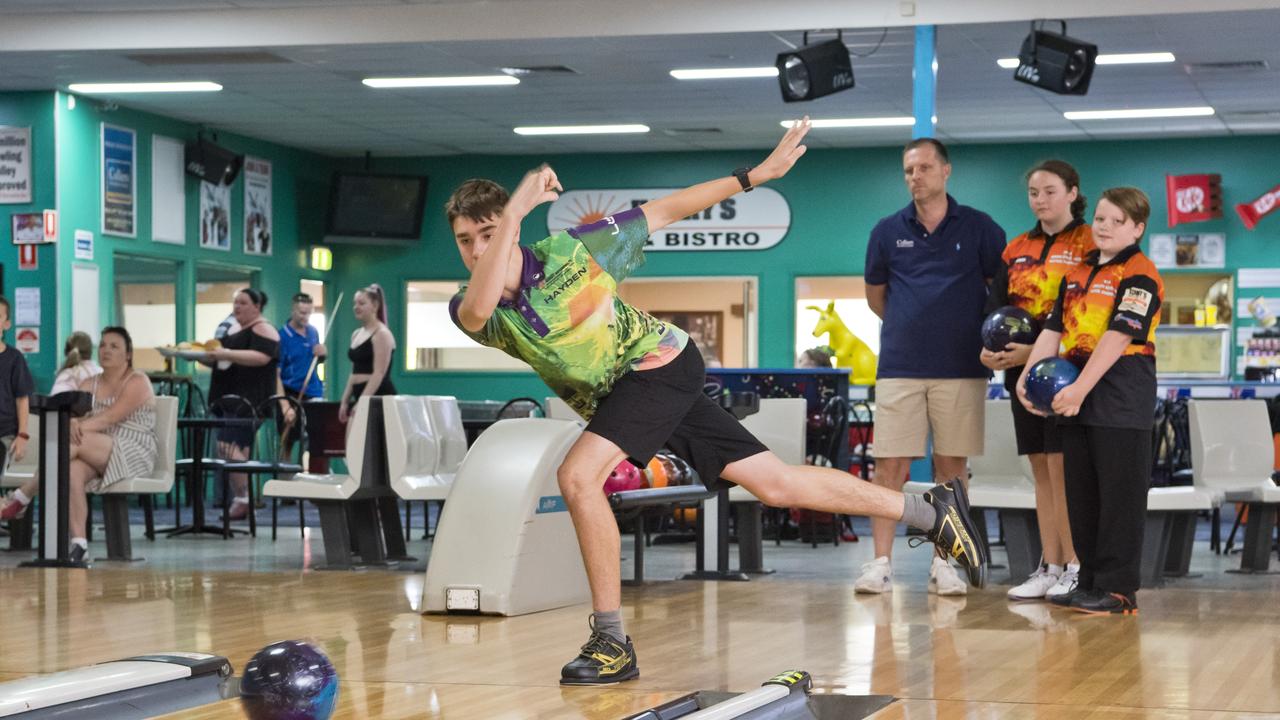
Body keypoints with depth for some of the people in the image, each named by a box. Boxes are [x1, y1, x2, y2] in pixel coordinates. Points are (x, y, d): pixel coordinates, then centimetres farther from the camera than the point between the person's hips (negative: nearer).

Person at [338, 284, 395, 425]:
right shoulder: (356, 334, 17)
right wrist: (345, 401, 15)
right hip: (361, 397, 9)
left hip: (379, 398, -9)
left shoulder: (381, 334, -9)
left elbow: (379, 374, -17)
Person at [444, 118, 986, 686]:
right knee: (778, 485, 8)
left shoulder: (570, 250, -16)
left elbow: (661, 212, -4)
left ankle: (612, 642, -15)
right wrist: (516, 208, -38)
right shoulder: (470, 310, -8)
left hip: (660, 362, -5)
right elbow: (480, 308, -35)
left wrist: (756, 175, -5)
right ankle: (932, 513, 20)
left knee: (577, 475, -25)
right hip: (615, 399, 5)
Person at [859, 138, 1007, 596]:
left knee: (952, 467, 4)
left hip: (960, 369, -1)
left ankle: (945, 564, 11)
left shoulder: (978, 228, 2)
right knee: (890, 466, -3)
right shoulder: (889, 231, 6)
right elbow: (875, 294, 19)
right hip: (899, 367, 1)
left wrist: (983, 334, 5)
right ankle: (881, 563, 1)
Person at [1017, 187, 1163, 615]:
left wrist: (1081, 388, -23)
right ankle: (1091, 581, 18)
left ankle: (1119, 588, -3)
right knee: (1080, 492, 10)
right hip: (1076, 395, 8)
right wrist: (1028, 375, -1)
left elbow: (1118, 337, -17)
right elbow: (1054, 329, 13)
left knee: (1119, 492, -6)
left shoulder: (1140, 275, -8)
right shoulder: (1077, 274, 16)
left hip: (1121, 398, -8)